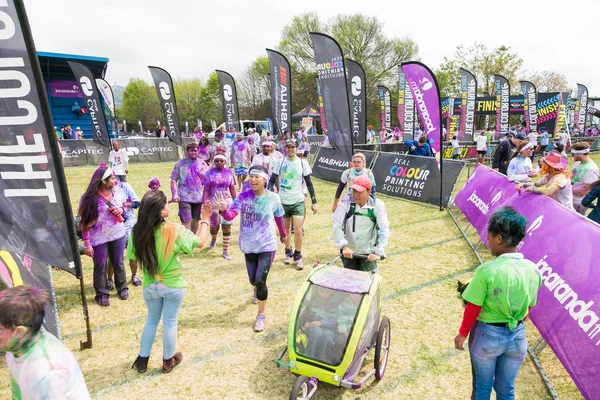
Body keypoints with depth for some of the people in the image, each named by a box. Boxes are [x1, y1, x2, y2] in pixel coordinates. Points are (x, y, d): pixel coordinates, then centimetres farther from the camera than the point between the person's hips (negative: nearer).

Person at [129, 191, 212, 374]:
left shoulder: (138, 231, -15)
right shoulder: (174, 230, -24)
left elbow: (133, 257, -2)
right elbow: (200, 242, -13)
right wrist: (205, 219, -3)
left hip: (150, 286, 3)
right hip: (173, 286, -3)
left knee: (152, 320, 25)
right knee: (170, 323, 16)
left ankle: (142, 360, 37)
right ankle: (168, 361, 35)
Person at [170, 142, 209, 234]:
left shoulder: (202, 164, 5)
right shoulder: (180, 163, -2)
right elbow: (174, 180, -2)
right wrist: (174, 194, -13)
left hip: (199, 197, 3)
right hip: (184, 198, -3)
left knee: (196, 220, 16)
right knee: (186, 222, -6)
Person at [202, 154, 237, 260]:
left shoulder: (229, 173, 3)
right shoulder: (210, 173, -3)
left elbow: (232, 189, 8)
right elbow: (206, 190, -4)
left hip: (227, 202, 1)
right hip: (213, 203, -1)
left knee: (227, 227, -2)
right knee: (214, 226, 11)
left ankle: (226, 251, 8)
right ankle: (213, 239, 47)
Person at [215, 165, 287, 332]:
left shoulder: (273, 198, -10)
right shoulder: (243, 196, -10)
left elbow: (279, 218, 6)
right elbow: (230, 215, -20)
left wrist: (283, 234, 21)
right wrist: (223, 210, -43)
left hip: (267, 245, -2)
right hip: (249, 245, 2)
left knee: (260, 281, -10)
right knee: (253, 280, 16)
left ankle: (261, 316, 13)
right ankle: (257, 289, 56)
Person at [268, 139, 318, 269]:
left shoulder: (302, 163, -1)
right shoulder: (280, 163, 1)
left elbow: (309, 183, 3)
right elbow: (272, 180, 5)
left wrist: (314, 202, 2)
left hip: (298, 201, -1)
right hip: (283, 201, 2)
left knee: (298, 230, -9)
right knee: (285, 229, 13)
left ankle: (298, 256, 10)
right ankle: (288, 252, 33)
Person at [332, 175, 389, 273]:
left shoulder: (377, 205, -12)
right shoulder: (345, 203, -12)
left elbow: (384, 230, -15)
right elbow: (337, 225, -18)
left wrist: (379, 253, -24)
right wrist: (344, 246, -28)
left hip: (368, 253, -1)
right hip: (348, 251, 1)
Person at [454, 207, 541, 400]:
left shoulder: (486, 270, -25)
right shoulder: (533, 270, -9)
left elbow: (473, 308, -16)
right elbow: (528, 307, 3)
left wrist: (462, 334, -1)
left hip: (487, 335, -4)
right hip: (517, 335, 4)